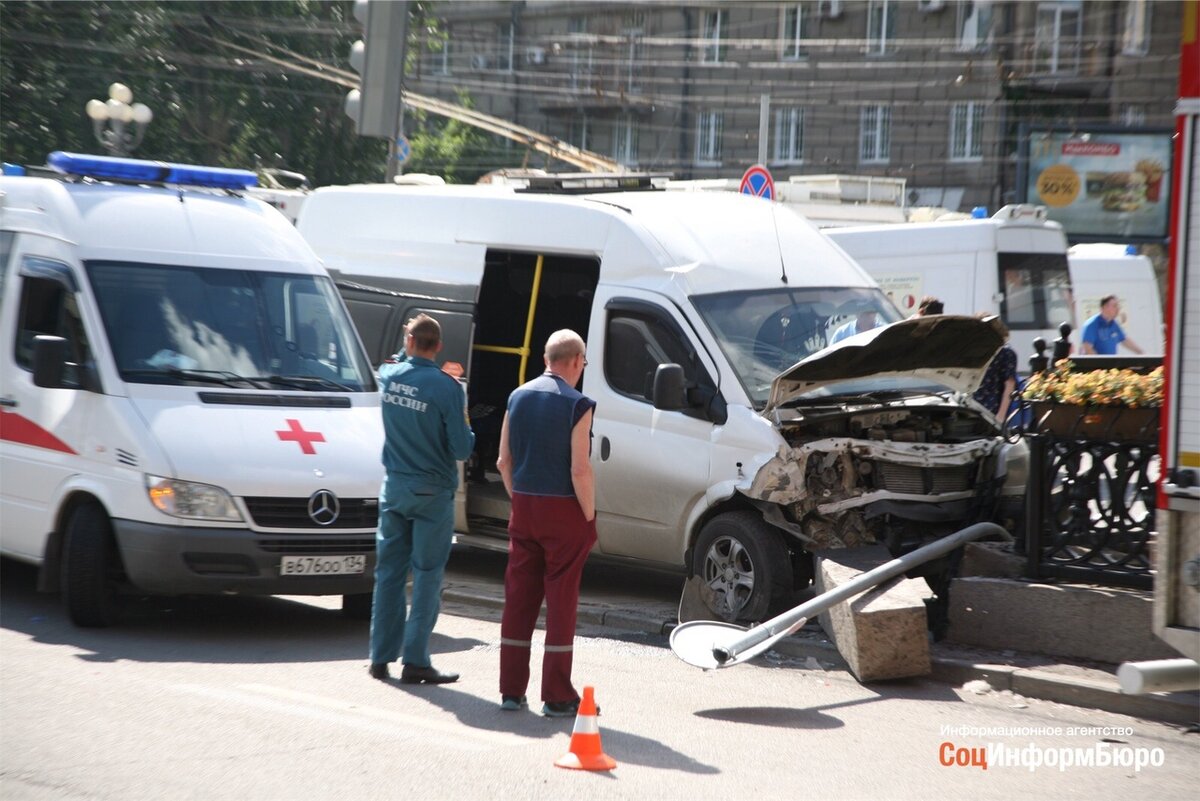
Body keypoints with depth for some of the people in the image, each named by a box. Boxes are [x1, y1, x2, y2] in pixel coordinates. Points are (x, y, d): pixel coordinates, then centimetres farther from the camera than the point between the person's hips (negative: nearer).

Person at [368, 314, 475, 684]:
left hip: (394, 487, 4)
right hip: (432, 492, -4)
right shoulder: (446, 389, -16)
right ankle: (415, 660, 0)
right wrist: (465, 425, 5)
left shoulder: (389, 376, -3)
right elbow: (462, 449, -14)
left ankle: (381, 657, 13)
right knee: (427, 576, 1)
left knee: (389, 572, 11)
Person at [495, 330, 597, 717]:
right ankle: (556, 696, 3)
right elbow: (579, 471, -17)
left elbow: (504, 461, 10)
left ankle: (511, 690, 13)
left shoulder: (518, 397, 7)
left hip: (524, 509, 6)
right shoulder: (577, 405, -13)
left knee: (518, 597, 10)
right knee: (561, 601, 0)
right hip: (564, 511, -6)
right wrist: (589, 516, -8)